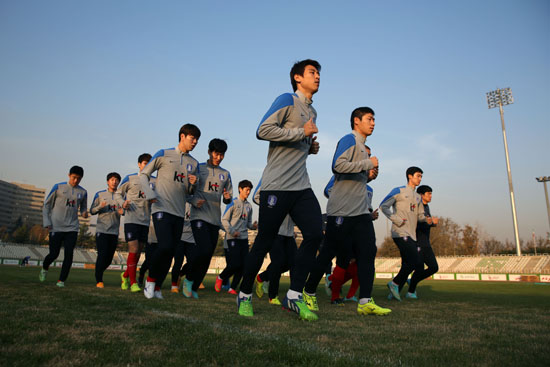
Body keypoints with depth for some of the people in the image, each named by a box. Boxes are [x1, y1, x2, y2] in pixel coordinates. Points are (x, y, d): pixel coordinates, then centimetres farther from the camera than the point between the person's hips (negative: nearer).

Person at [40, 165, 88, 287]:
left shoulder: (83, 192, 8)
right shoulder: (58, 187, 0)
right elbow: (47, 205, 5)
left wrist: (84, 213, -6)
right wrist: (47, 222, -4)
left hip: (72, 228, 2)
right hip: (56, 227, -2)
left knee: (69, 255, -6)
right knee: (54, 253, 1)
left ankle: (61, 280, 4)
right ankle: (44, 268, 33)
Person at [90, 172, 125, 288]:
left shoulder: (121, 195, 8)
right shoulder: (100, 194, 7)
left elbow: (124, 206, -1)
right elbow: (92, 211, 8)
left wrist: (122, 211, -25)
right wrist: (100, 207, -12)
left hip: (114, 232, 2)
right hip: (101, 230, -2)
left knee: (109, 258, 5)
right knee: (102, 255, -12)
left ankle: (98, 274, 30)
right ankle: (99, 280, -2)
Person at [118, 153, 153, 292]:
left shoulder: (154, 182, 11)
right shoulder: (130, 179, 3)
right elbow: (118, 193, 11)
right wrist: (123, 203, -8)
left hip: (146, 221, 4)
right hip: (131, 219, -4)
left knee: (139, 252, 10)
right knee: (133, 250, -11)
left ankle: (125, 275, 32)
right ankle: (133, 282, -3)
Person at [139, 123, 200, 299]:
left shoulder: (194, 164, 14)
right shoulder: (164, 154, 3)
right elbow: (143, 174, 7)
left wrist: (192, 185, -3)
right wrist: (150, 194, -8)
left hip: (179, 213, 5)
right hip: (161, 209, -5)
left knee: (170, 253, 3)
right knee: (165, 246, -19)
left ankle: (156, 287, 16)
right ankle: (151, 278, 5)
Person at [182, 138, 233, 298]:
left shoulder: (225, 174, 16)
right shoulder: (198, 168, 5)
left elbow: (228, 200, 18)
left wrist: (227, 198, -5)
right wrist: (195, 201, -16)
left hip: (215, 219, 4)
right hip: (199, 216, -4)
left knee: (207, 257, 2)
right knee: (204, 250, -19)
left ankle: (194, 288, 16)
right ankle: (188, 279, 5)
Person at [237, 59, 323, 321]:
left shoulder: (312, 112, 23)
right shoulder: (287, 100, -1)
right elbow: (263, 131, -14)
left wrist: (311, 147, 13)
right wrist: (302, 133, -13)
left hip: (301, 187, 7)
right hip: (276, 186, -7)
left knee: (314, 234, -9)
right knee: (264, 242, -2)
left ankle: (294, 296, -1)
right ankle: (244, 295, 18)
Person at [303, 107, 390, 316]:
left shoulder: (363, 147, 24)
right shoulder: (349, 140, -5)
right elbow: (338, 165, -22)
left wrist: (370, 175, 11)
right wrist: (368, 163, -16)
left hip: (361, 212, 9)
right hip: (342, 210, -9)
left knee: (367, 253, -2)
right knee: (329, 253, -1)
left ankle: (365, 302, 0)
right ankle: (309, 293, 15)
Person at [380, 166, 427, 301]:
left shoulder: (418, 197, 22)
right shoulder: (399, 191, -1)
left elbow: (420, 216, 21)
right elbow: (383, 206, -6)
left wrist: (428, 219, -2)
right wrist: (397, 220, -13)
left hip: (411, 235, 8)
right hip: (401, 233, -8)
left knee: (407, 264, 5)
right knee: (415, 261, -16)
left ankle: (395, 292, 13)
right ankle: (395, 283, 1)